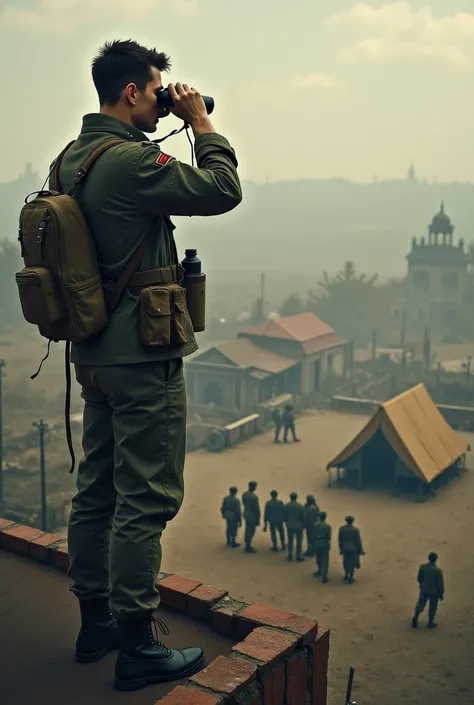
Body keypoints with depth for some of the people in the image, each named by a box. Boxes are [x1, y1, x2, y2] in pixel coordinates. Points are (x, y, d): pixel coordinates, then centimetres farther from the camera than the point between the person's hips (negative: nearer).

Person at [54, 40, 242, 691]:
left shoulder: (71, 159, 11)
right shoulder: (131, 161, -18)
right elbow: (223, 191, -13)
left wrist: (173, 127, 17)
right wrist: (200, 122, -1)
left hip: (94, 354, 10)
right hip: (143, 355, -10)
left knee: (97, 490, 16)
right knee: (145, 501, -1)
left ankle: (95, 622, 30)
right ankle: (137, 649, 10)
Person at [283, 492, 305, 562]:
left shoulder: (286, 505, -10)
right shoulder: (301, 506, -16)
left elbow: (285, 516, -3)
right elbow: (303, 517, -8)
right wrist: (303, 525, 8)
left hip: (289, 526, 2)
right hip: (298, 526, -2)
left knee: (290, 540, 17)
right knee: (299, 541, 8)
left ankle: (290, 555, 23)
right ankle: (298, 557, 14)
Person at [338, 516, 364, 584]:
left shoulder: (341, 528, -10)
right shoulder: (355, 530, -19)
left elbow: (340, 540, -2)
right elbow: (358, 541, -13)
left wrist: (341, 549, 11)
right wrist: (361, 550, 0)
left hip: (345, 548, 3)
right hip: (353, 549, -3)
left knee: (346, 562, 24)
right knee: (352, 564, 10)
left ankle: (346, 575, 39)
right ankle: (350, 579, 17)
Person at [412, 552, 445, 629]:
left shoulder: (422, 566, -16)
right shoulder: (438, 571, -26)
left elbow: (419, 578, -2)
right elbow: (440, 583, -17)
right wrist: (441, 594, -2)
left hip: (424, 590, 3)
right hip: (434, 592, -3)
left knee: (420, 604, 20)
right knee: (432, 607, 17)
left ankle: (415, 618, 10)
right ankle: (430, 623, 30)